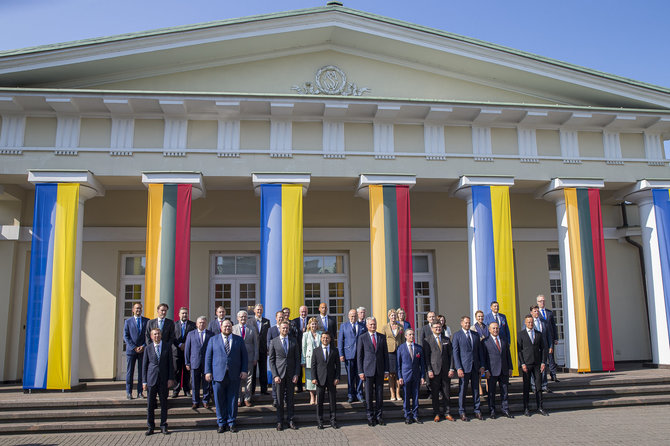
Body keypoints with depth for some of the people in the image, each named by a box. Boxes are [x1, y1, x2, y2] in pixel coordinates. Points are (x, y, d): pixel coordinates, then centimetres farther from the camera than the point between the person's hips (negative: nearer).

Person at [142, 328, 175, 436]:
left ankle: (163, 426, 16)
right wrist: (144, 381, 0)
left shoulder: (167, 346, 2)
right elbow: (144, 365, 5)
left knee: (164, 403, 6)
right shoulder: (148, 348, 3)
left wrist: (171, 378, -4)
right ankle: (150, 427, 16)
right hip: (151, 379, 0)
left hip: (164, 379, 0)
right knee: (150, 404, 5)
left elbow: (170, 363, 2)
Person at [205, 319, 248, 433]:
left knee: (233, 399, 5)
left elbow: (244, 356, 8)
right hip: (218, 374, 0)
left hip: (234, 375, 0)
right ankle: (221, 423, 16)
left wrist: (244, 370, -1)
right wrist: (208, 371, -2)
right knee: (220, 400, 3)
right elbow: (208, 357, 7)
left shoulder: (239, 340, 9)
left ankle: (231, 422, 16)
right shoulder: (213, 340, 9)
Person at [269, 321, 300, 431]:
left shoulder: (293, 341, 5)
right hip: (279, 373, -1)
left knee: (290, 398, 8)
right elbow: (271, 360, 0)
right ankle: (280, 421, 14)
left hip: (291, 373, 1)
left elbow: (297, 358, 6)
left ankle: (290, 420, 17)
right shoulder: (274, 342, 0)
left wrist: (296, 374, -2)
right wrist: (275, 375, -8)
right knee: (279, 398, 5)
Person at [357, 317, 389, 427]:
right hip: (368, 370, -2)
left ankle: (379, 416, 16)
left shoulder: (382, 337, 8)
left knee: (380, 394, 6)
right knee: (369, 395, 2)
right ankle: (370, 417, 12)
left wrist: (386, 370, 4)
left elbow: (385, 354, 10)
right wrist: (360, 371, -5)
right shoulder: (362, 338, 0)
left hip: (380, 370, 2)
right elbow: (359, 356, 1)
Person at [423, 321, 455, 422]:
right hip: (434, 371, -2)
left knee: (446, 393, 7)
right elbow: (426, 357, -1)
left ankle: (446, 413, 17)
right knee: (435, 393, 3)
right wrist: (429, 370, -9)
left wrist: (451, 369, 0)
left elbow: (451, 355, 9)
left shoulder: (447, 340, 11)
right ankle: (436, 414, 12)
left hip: (446, 371, 2)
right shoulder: (427, 341, 2)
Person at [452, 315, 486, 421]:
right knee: (462, 389, 1)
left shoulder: (475, 334, 11)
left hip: (475, 366, 4)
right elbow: (455, 352, -6)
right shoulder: (457, 335, -2)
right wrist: (458, 368, -12)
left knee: (476, 389, 9)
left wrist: (482, 365, 6)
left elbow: (480, 350, 13)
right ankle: (462, 412, 11)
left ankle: (477, 411, 18)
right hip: (464, 367, -4)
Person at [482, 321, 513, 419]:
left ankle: (505, 410, 17)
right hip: (492, 371, -4)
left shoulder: (504, 341, 13)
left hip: (504, 371, 4)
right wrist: (486, 370, -10)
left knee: (505, 391, 7)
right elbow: (483, 357, -4)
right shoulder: (485, 341, -2)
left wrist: (510, 368, 9)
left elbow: (508, 355, 16)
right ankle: (492, 411, 12)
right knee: (491, 392, 3)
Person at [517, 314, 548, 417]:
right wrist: (522, 364, -10)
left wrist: (543, 362, 0)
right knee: (526, 386, 1)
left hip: (537, 364, 3)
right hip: (526, 364, -3)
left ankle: (540, 407, 14)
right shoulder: (521, 334, 0)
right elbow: (519, 350, -3)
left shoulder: (539, 334, 11)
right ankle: (526, 408, 8)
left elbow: (543, 348, 10)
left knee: (538, 385, 5)